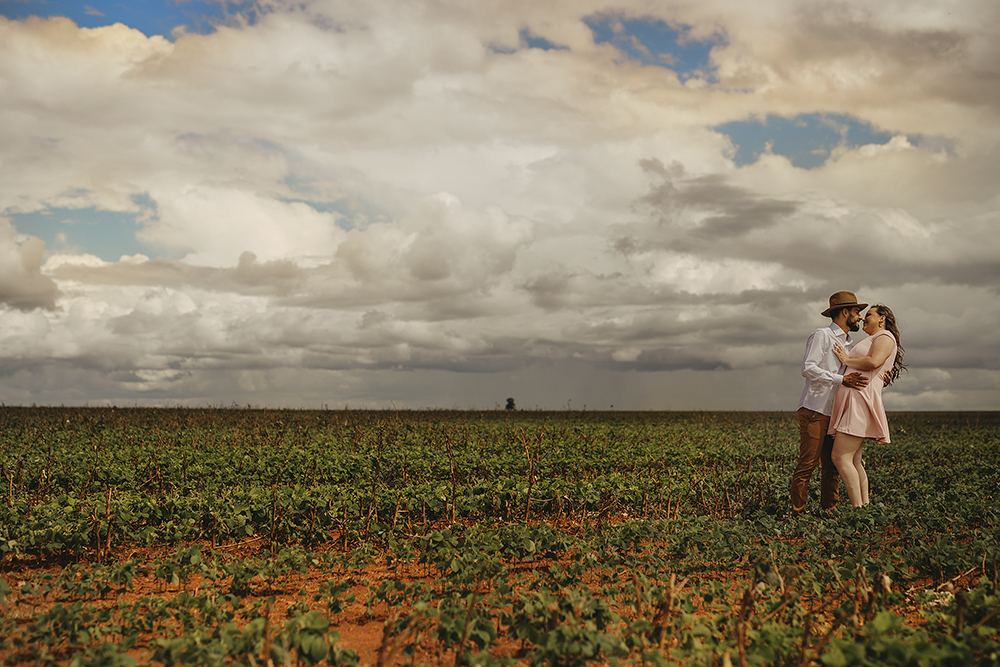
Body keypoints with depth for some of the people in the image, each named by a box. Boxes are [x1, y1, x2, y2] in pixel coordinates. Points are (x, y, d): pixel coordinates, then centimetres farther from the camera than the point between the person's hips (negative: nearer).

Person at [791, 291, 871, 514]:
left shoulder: (847, 343, 24)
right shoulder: (822, 335, -3)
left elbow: (856, 374, 26)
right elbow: (808, 368, -15)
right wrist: (842, 379, -21)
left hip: (834, 413, 8)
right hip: (814, 411, -8)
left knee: (832, 466, 5)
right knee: (807, 464, -9)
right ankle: (798, 512, -6)